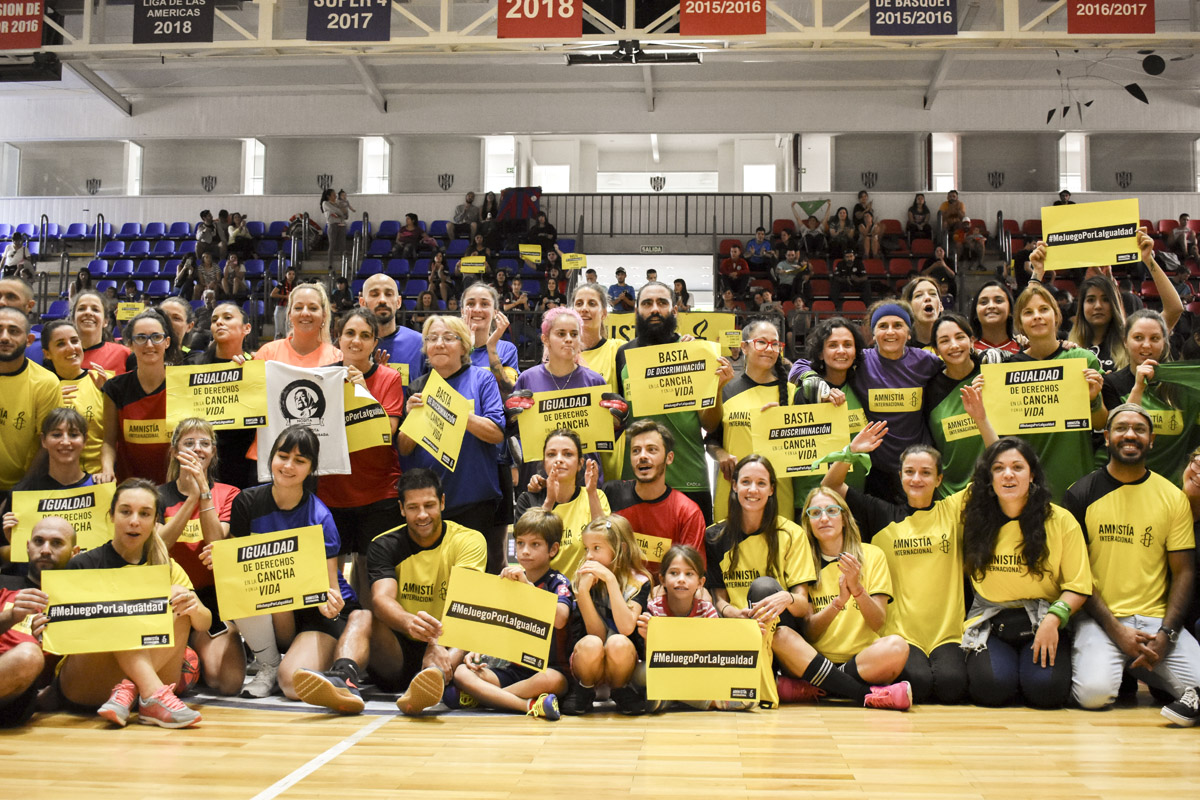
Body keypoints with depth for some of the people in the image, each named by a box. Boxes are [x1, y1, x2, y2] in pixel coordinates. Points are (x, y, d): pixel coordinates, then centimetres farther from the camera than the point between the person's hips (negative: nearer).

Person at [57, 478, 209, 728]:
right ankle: (154, 698, -43)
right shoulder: (84, 565, 1)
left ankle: (127, 691, -36)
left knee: (179, 611, -19)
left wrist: (193, 607, -22)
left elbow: (205, 623, 0)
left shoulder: (168, 569, 10)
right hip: (82, 683, -2)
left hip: (149, 674, 3)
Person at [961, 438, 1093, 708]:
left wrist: (1053, 618, -18)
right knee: (992, 687, -27)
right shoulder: (975, 517, 4)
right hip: (989, 623, 1)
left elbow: (1078, 586, -2)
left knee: (1045, 689, -26)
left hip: (1041, 622, 0)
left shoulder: (1061, 521, 0)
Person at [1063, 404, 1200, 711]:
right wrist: (1116, 630, -12)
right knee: (1094, 692, -27)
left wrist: (1165, 634, -8)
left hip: (1156, 617, 2)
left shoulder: (1173, 498, 6)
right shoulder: (1081, 494, 0)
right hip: (1099, 619, -2)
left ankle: (1142, 669, 11)